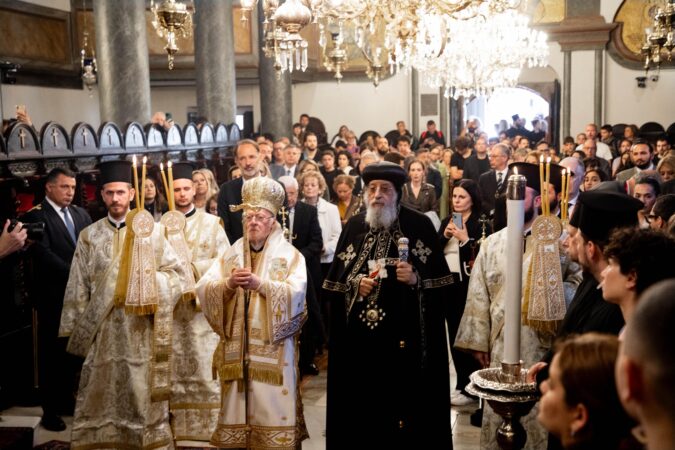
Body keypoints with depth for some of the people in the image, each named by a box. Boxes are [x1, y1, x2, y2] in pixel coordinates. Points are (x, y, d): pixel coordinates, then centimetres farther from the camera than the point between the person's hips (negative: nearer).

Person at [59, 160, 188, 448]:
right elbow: (77, 287, 6)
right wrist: (74, 327, 2)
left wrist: (149, 280, -14)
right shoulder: (89, 236, 6)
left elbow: (177, 274, 2)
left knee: (143, 392, 3)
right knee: (101, 395, 5)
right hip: (102, 328, 1)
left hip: (142, 329, -1)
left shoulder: (152, 230, 1)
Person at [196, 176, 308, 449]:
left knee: (272, 405, -2)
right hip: (236, 346, 3)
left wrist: (260, 284, -24)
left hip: (272, 348, -3)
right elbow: (203, 288, 1)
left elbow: (296, 293, -14)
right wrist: (229, 283, -17)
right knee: (236, 405, 7)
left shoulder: (290, 255, 2)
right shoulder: (230, 254, 12)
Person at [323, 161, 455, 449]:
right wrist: (355, 283, -7)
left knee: (404, 399, -1)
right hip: (359, 332, 3)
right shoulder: (354, 226, 10)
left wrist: (416, 279, -19)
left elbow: (441, 281, -2)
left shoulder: (419, 225, 0)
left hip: (404, 334, -3)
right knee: (361, 398, 7)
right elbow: (334, 279, 11)